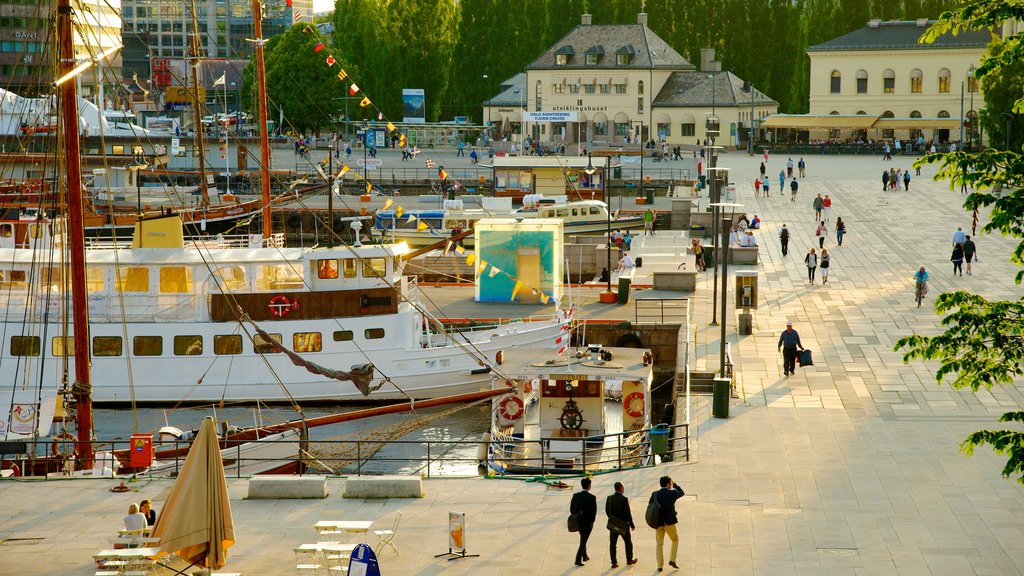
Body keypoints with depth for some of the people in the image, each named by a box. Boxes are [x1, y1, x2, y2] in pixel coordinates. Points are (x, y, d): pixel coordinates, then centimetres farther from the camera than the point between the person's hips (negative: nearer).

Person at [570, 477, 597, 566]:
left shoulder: (575, 496, -5)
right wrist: (592, 521, -2)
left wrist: (576, 518, 12)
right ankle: (578, 560, -1)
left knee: (583, 539, 25)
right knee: (583, 541, 4)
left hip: (578, 522, 5)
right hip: (588, 522, -5)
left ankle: (584, 556, 35)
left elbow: (571, 509, 0)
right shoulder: (592, 497, -19)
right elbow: (594, 511, -18)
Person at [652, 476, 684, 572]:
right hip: (669, 522, -2)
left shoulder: (655, 494, -2)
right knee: (675, 540, 21)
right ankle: (672, 560, 11)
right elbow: (681, 493, 11)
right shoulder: (672, 493, -10)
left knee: (659, 544, 11)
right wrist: (674, 484, 19)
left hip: (658, 523, 2)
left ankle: (660, 566, 11)